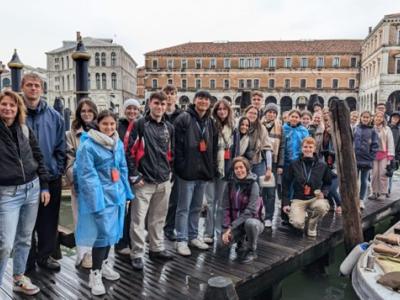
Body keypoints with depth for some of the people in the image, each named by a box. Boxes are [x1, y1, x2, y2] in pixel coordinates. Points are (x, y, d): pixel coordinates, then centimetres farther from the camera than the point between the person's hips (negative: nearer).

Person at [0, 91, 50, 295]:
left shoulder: (25, 130, 6)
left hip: (32, 189, 4)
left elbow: (38, 158, 10)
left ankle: (19, 278, 32)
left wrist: (44, 186, 7)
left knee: (25, 238, 15)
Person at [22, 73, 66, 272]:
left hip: (51, 177, 2)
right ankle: (27, 260, 26)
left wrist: (59, 169, 0)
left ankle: (45, 255, 30)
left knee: (49, 220, 12)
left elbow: (61, 146, 6)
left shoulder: (54, 116, 4)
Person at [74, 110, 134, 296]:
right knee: (103, 232, -6)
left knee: (112, 231, 15)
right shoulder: (88, 145, -13)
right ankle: (95, 273, 10)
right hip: (100, 194, -7)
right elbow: (87, 176, -16)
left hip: (116, 193, 7)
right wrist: (96, 201, -19)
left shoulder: (118, 144, 8)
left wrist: (126, 192, 12)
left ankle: (104, 263, 34)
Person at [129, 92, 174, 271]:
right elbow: (129, 151, -10)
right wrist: (135, 175, -12)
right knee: (138, 219, 0)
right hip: (144, 181, -5)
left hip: (164, 181, 5)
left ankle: (157, 248, 31)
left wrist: (169, 172, 14)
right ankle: (137, 254, 13)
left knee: (158, 218, 16)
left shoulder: (169, 127, 11)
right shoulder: (140, 125, -7)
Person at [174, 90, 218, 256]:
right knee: (184, 208, 2)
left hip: (204, 171, 7)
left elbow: (214, 148, 17)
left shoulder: (210, 122, 14)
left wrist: (212, 168, 10)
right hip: (187, 171, -6)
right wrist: (181, 166, -16)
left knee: (196, 207, 17)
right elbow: (177, 144, -12)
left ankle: (193, 236, 29)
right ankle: (182, 240, 13)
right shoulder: (184, 118, -7)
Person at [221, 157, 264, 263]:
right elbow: (226, 208, -5)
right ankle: (242, 241, 12)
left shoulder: (253, 185, -16)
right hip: (235, 223, 3)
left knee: (250, 223, -37)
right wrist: (226, 228, -18)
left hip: (252, 220, -3)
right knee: (226, 239, -24)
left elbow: (250, 211, -23)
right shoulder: (230, 184, -3)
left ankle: (252, 250, -8)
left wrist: (232, 226, -26)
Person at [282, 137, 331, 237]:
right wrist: (286, 203, -1)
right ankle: (302, 213, 15)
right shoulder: (294, 165, 1)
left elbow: (328, 183, 16)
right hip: (298, 199, -1)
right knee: (297, 223, -25)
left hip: (315, 198, 1)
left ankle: (312, 225, 0)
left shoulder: (322, 166, 3)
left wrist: (323, 193, -6)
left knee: (323, 206, -34)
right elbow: (286, 185, 5)